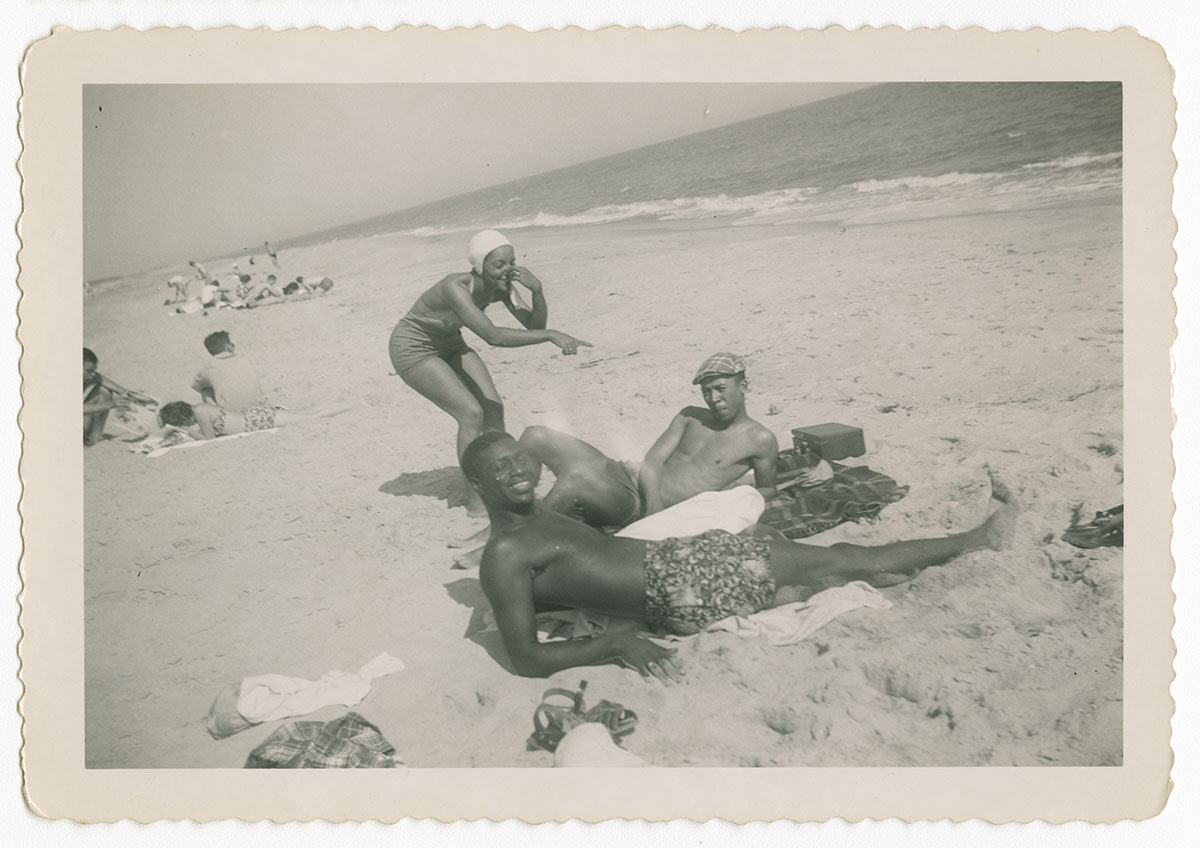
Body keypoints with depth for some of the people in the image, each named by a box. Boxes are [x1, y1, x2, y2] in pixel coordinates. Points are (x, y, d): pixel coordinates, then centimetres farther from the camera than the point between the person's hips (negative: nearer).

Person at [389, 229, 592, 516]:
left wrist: (537, 290, -30)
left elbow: (534, 325, -13)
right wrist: (551, 335, -50)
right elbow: (493, 336, -47)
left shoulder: (502, 286, -15)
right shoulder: (456, 287, -37)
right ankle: (475, 501, -6)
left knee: (494, 408, -1)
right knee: (472, 414, -17)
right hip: (412, 349, -7)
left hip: (449, 345, 8)